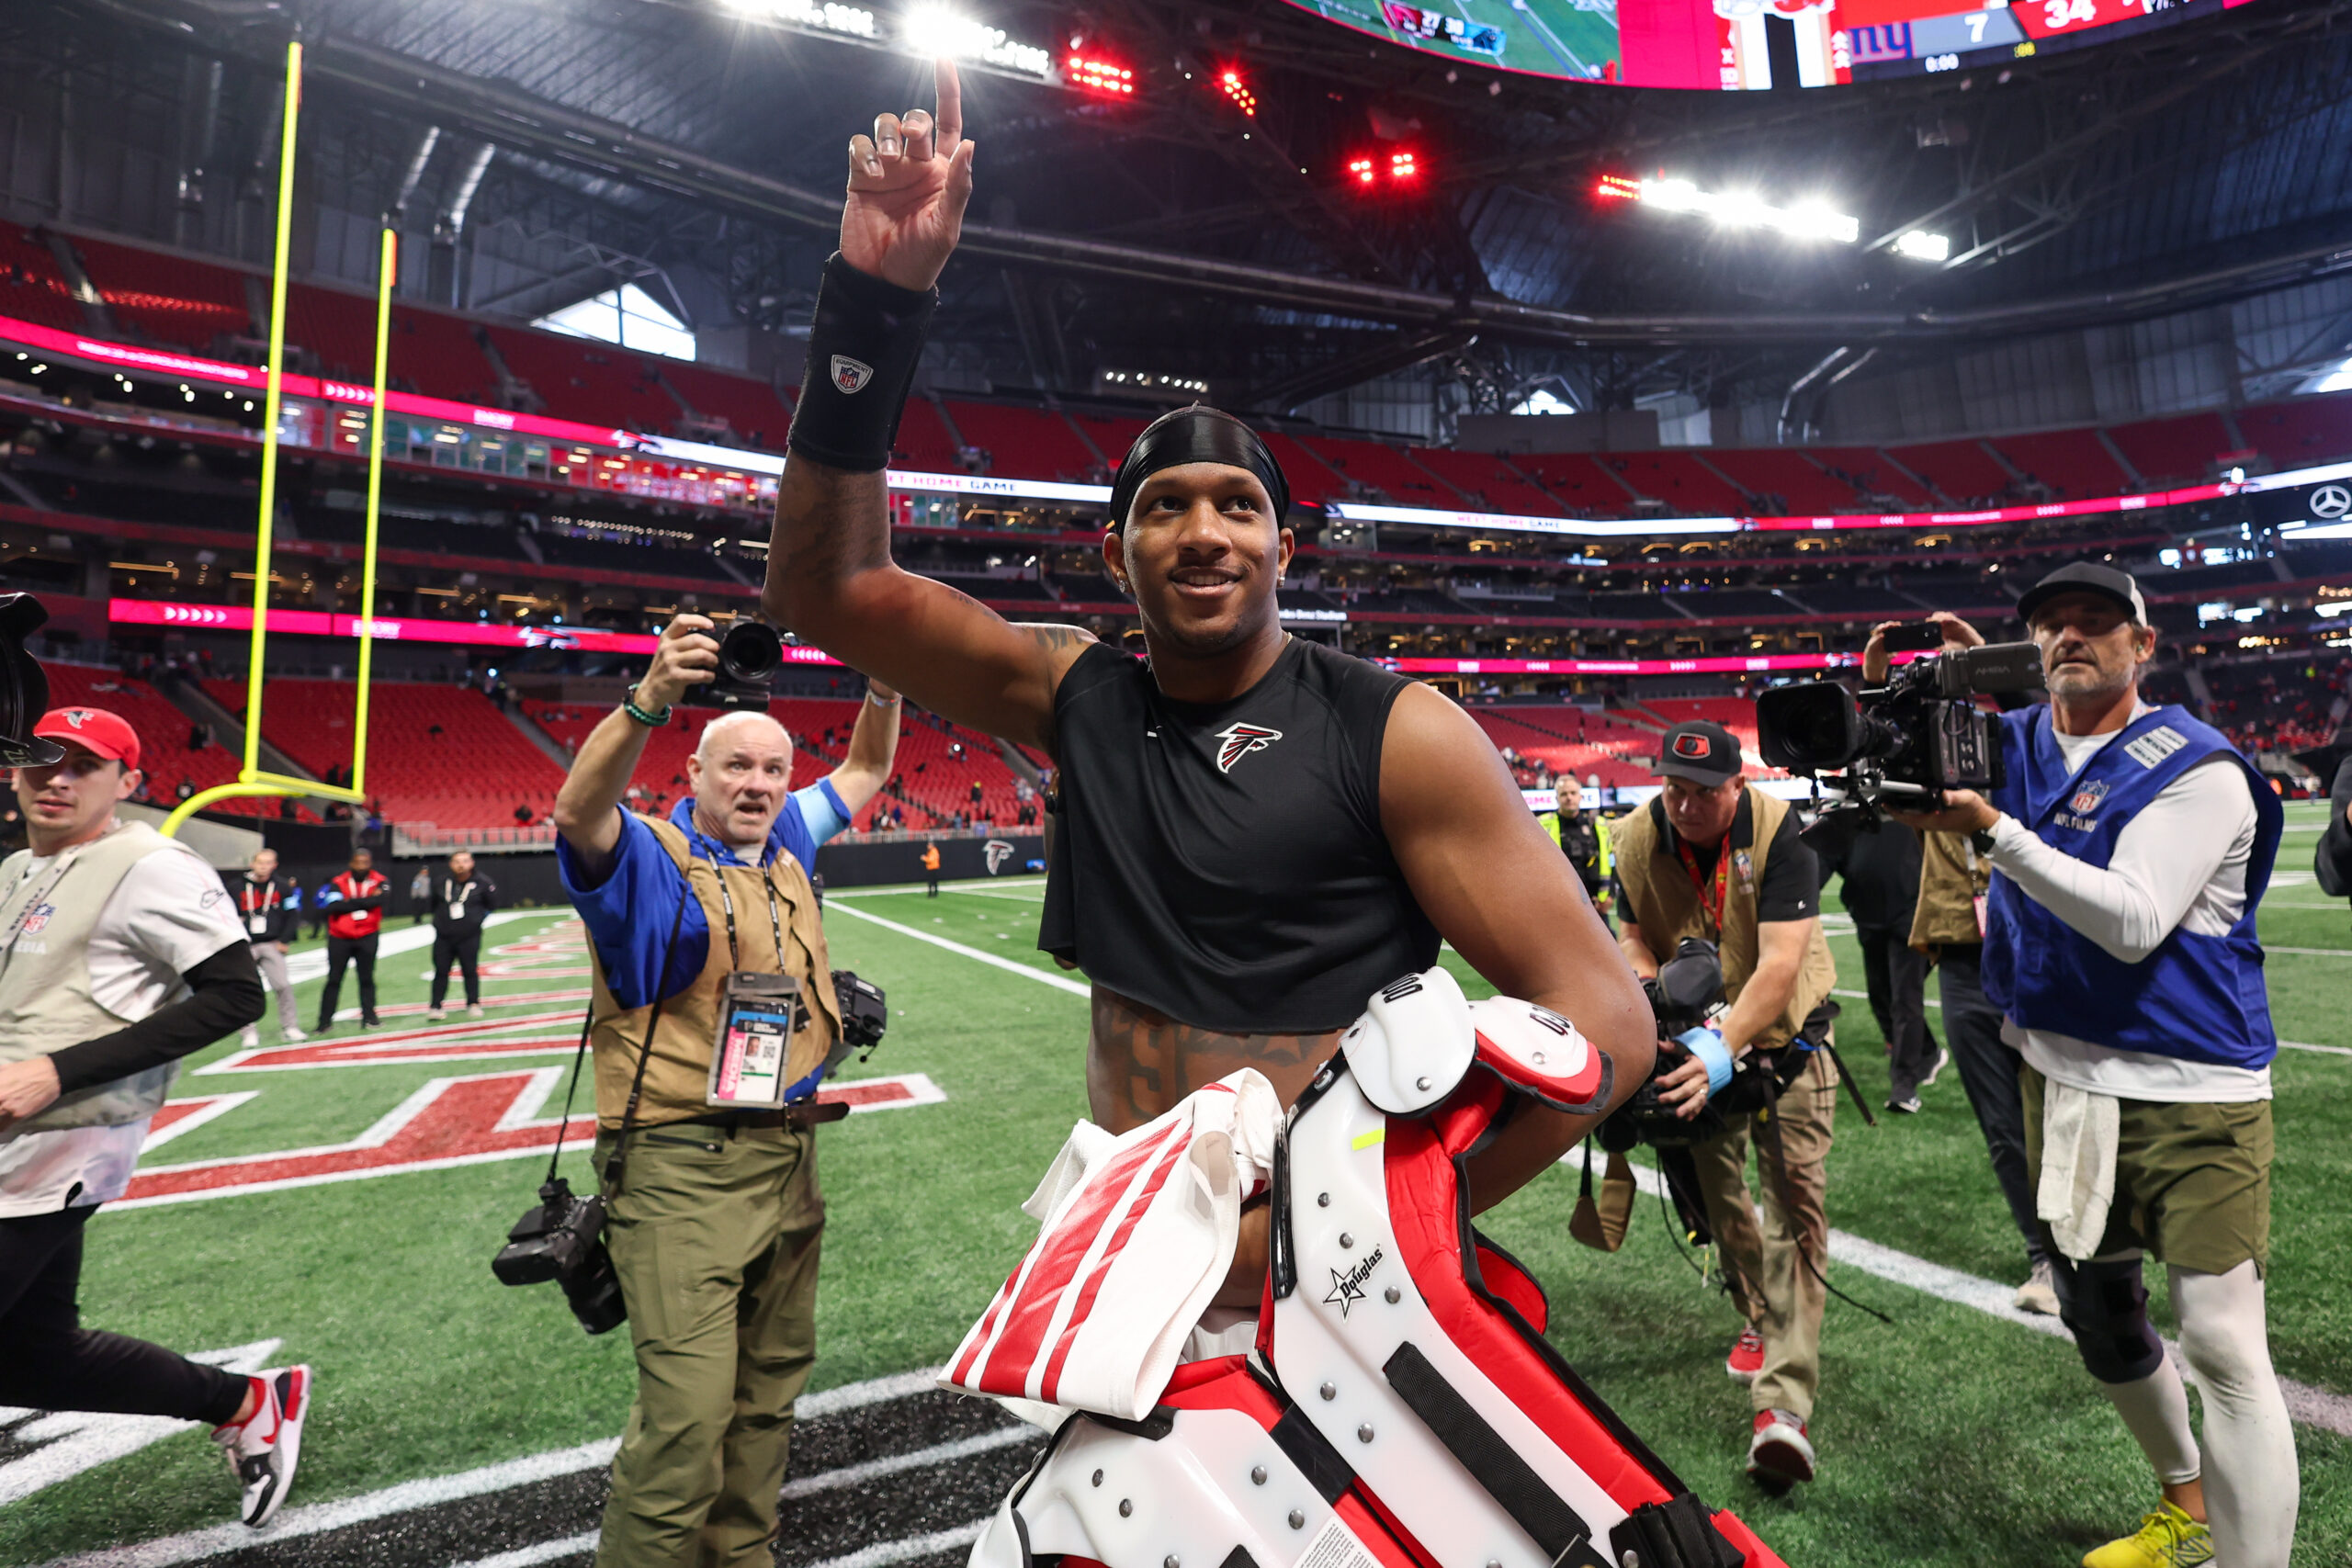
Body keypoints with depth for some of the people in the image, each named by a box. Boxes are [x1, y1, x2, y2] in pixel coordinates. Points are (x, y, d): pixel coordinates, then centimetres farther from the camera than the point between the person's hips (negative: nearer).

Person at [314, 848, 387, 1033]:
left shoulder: (380, 881, -2)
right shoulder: (339, 882, -4)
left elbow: (380, 898, -22)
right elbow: (333, 906, -19)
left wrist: (350, 902, -18)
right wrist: (366, 901, -19)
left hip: (367, 937, 0)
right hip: (340, 938, 0)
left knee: (367, 978, 7)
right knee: (334, 980, 5)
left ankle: (368, 1016, 17)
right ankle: (325, 1020, 13)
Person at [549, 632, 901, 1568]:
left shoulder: (786, 848, 11)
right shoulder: (649, 858, -8)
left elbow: (865, 771, 23)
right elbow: (580, 812, -31)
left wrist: (887, 685, 6)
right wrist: (651, 700, -46)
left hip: (788, 1162, 7)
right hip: (683, 1167, -7)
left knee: (766, 1399, 19)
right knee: (687, 1417, -10)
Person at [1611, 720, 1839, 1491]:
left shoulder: (1780, 833, -24)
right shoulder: (1637, 837, -11)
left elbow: (1781, 961, -30)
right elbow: (1633, 937, -2)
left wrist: (1725, 1047, -41)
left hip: (1783, 1031, -3)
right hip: (1698, 1038, 4)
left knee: (1795, 1199, -11)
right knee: (1715, 1189, 13)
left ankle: (1783, 1405, -11)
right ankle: (1761, 1316, 41)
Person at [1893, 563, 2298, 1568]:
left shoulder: (2199, 769, -12)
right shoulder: (2009, 742, 4)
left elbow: (2134, 925, -24)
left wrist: (1994, 829, -31)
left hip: (2194, 1090, -6)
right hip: (2060, 1077, 6)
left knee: (2224, 1349, -11)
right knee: (2097, 1318, 20)